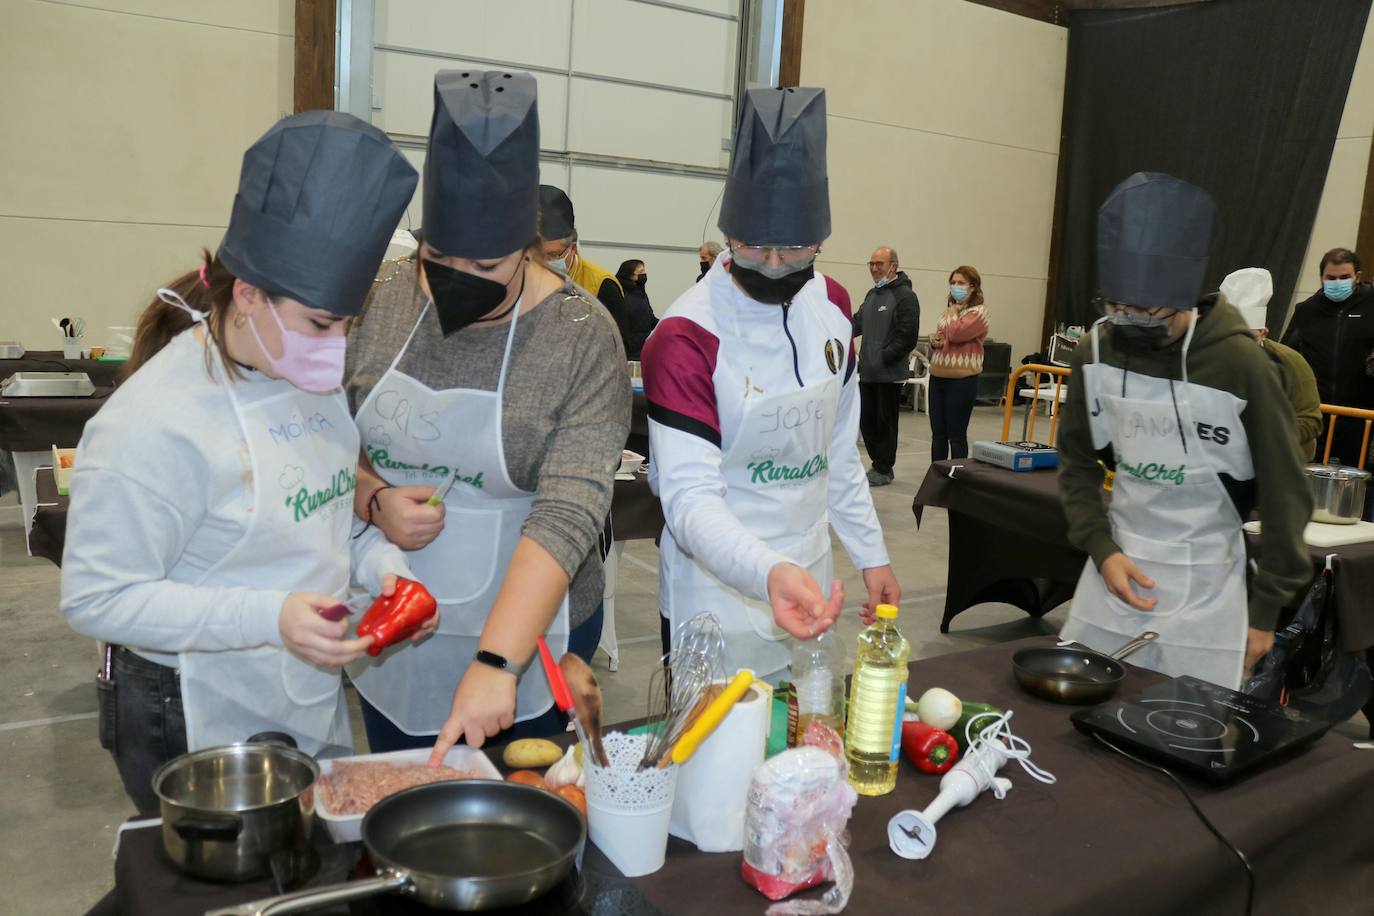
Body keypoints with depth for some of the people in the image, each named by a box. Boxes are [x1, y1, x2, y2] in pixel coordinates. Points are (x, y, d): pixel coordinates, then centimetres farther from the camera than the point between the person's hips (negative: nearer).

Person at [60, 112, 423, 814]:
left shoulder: (312, 376, 0)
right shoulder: (153, 422, -23)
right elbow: (96, 599, -21)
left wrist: (381, 563, -8)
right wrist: (270, 616, -30)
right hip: (199, 730, -7)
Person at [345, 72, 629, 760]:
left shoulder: (583, 337, -16)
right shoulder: (382, 305, -4)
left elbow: (569, 515, -23)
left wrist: (496, 664, -30)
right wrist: (373, 500, -15)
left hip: (522, 633, -3)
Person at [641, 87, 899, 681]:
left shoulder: (830, 306, 1)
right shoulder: (686, 336, -21)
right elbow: (689, 497, -27)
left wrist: (870, 554, 12)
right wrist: (768, 573, -43)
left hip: (809, 588, 6)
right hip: (720, 595, -6)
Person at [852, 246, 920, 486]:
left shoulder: (905, 296, -10)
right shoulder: (872, 294, 17)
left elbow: (907, 337, -16)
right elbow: (858, 322, 20)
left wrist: (883, 358, -16)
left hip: (889, 374, -8)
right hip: (867, 373, 8)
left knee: (885, 422, 1)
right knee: (866, 420, 11)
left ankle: (884, 470, 12)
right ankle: (878, 463, 25)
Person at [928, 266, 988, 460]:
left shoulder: (978, 312, -5)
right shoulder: (948, 310, 17)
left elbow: (956, 334, -20)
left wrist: (952, 312, -3)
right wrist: (934, 342, 4)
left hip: (961, 381, -7)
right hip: (937, 378, 7)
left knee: (956, 435, 0)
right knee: (937, 434, 9)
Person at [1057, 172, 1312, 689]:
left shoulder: (1239, 364, -15)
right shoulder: (1097, 354, -4)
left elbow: (1283, 493, -7)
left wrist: (1266, 609, -3)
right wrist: (1101, 550, -7)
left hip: (1206, 591, -3)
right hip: (1117, 569, 4)